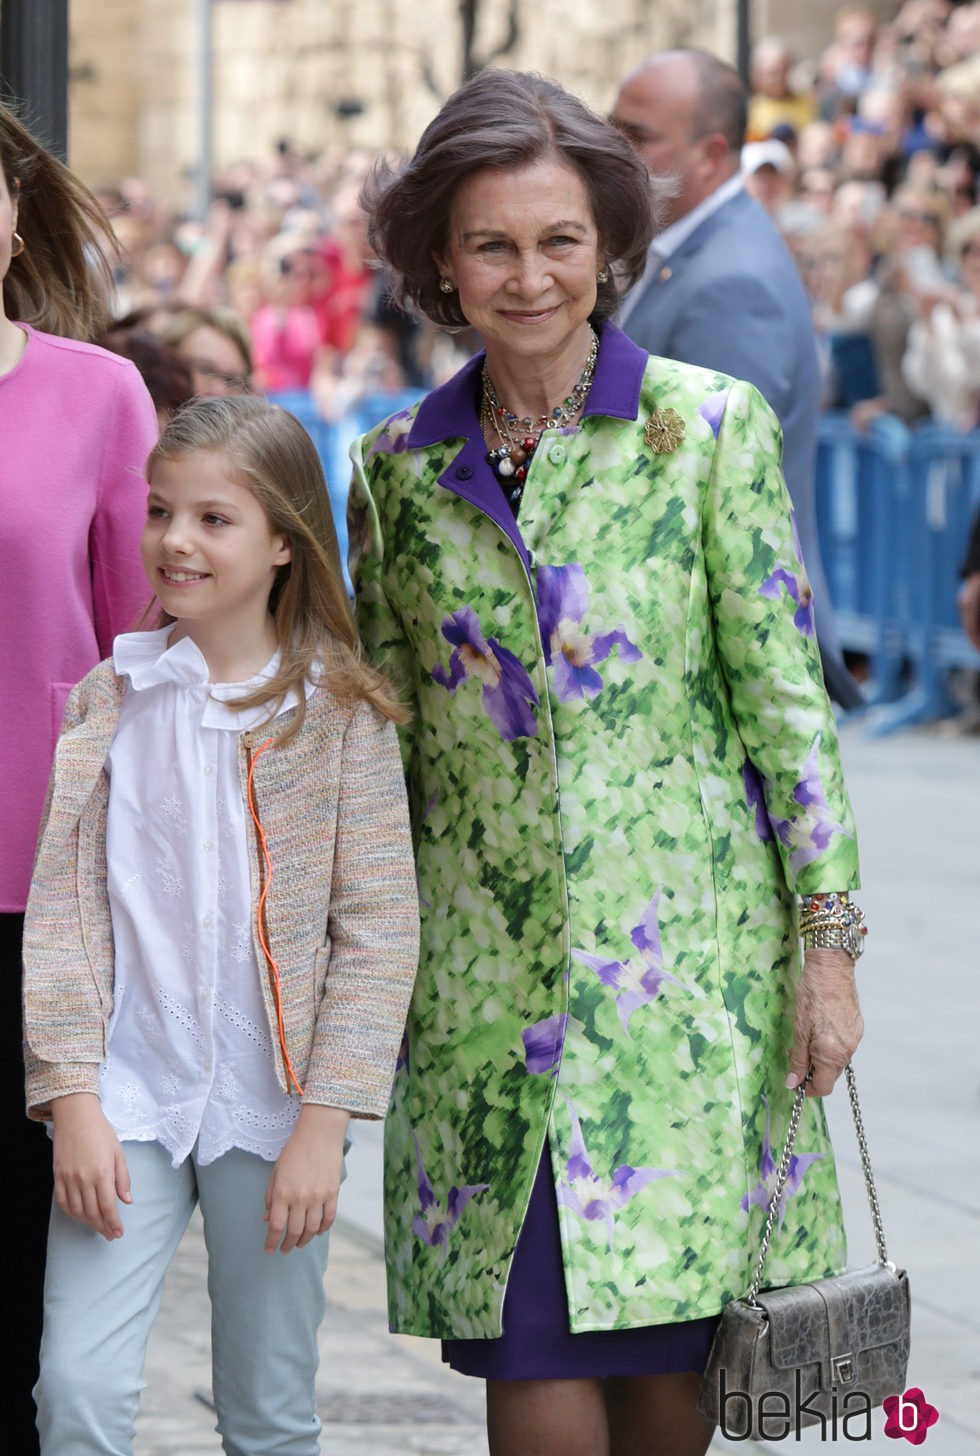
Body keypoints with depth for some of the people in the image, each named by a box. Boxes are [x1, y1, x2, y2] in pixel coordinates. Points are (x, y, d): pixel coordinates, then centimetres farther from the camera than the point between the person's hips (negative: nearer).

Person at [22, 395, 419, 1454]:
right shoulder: (110, 698, 4)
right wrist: (72, 1099, -8)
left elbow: (378, 929, -4)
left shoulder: (339, 710, -2)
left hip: (272, 1106, -1)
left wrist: (325, 1122, -11)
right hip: (127, 1097, 1)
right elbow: (62, 905, 1)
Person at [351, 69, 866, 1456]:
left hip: (685, 945, -2)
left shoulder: (709, 428, -2)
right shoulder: (399, 467, 6)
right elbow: (385, 731, 13)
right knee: (529, 1345, -2)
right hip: (483, 962, 2)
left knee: (672, 1326, 2)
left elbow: (785, 696, -1)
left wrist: (827, 943, -5)